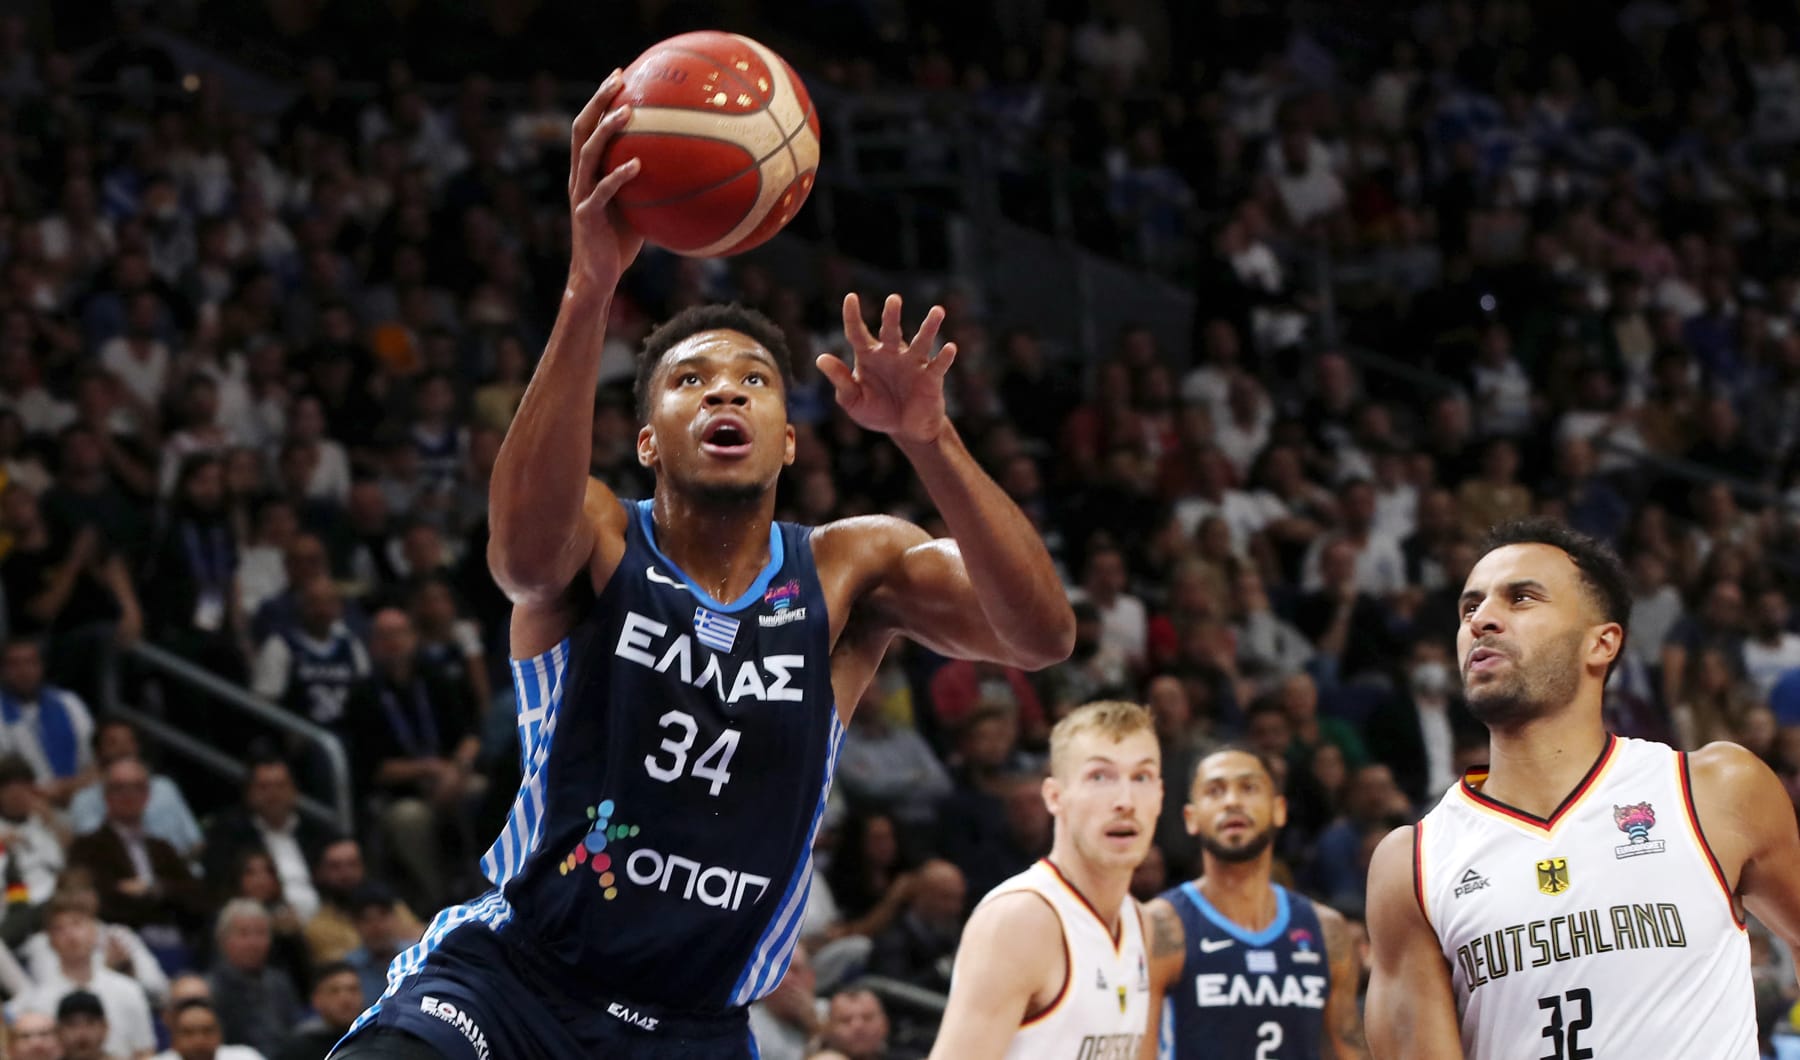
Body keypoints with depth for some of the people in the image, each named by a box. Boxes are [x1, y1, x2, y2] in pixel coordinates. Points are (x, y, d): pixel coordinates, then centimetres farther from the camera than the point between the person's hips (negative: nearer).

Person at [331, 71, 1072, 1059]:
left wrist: (927, 440, -31)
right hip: (504, 978, -3)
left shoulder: (848, 571, 1)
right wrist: (590, 288, -43)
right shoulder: (601, 543, -6)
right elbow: (526, 549, -32)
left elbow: (1041, 634, -16)